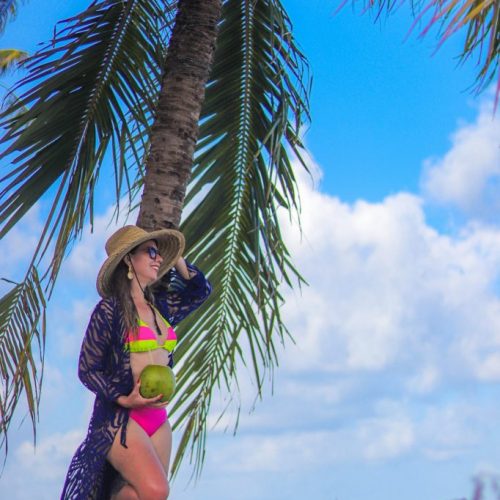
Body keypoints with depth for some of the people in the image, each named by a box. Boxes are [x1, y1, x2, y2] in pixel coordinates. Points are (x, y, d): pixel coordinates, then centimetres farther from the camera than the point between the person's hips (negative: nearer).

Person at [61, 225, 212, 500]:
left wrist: (176, 259, 18)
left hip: (158, 420, 7)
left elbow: (201, 291, 29)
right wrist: (124, 399, -18)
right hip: (119, 418, -6)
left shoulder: (161, 307, 12)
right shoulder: (110, 310, -5)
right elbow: (87, 369, -5)